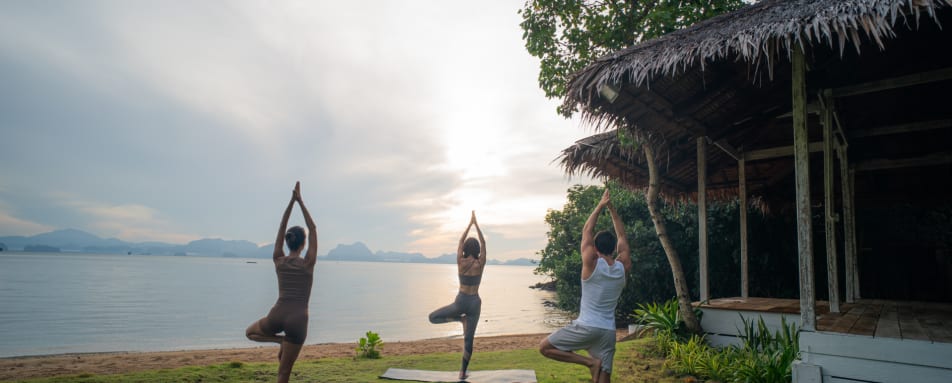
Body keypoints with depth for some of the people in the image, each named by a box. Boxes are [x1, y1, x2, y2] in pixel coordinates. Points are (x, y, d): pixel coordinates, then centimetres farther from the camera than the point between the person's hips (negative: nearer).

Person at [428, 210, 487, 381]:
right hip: (474, 303, 1)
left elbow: (461, 241, 6)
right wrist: (476, 224, 9)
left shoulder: (460, 261, -8)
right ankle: (463, 372, 12)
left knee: (432, 317, 17)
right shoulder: (480, 263, -9)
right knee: (469, 339, 10)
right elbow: (483, 243, 4)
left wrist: (470, 223, 13)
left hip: (460, 301, -1)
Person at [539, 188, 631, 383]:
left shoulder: (591, 264, -9)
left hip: (586, 327, -5)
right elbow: (622, 238, 16)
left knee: (545, 347, 6)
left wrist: (600, 206, 8)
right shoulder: (623, 267, 2)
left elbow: (586, 231, 1)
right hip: (608, 331, 5)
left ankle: (590, 362, -3)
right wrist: (612, 209, 19)